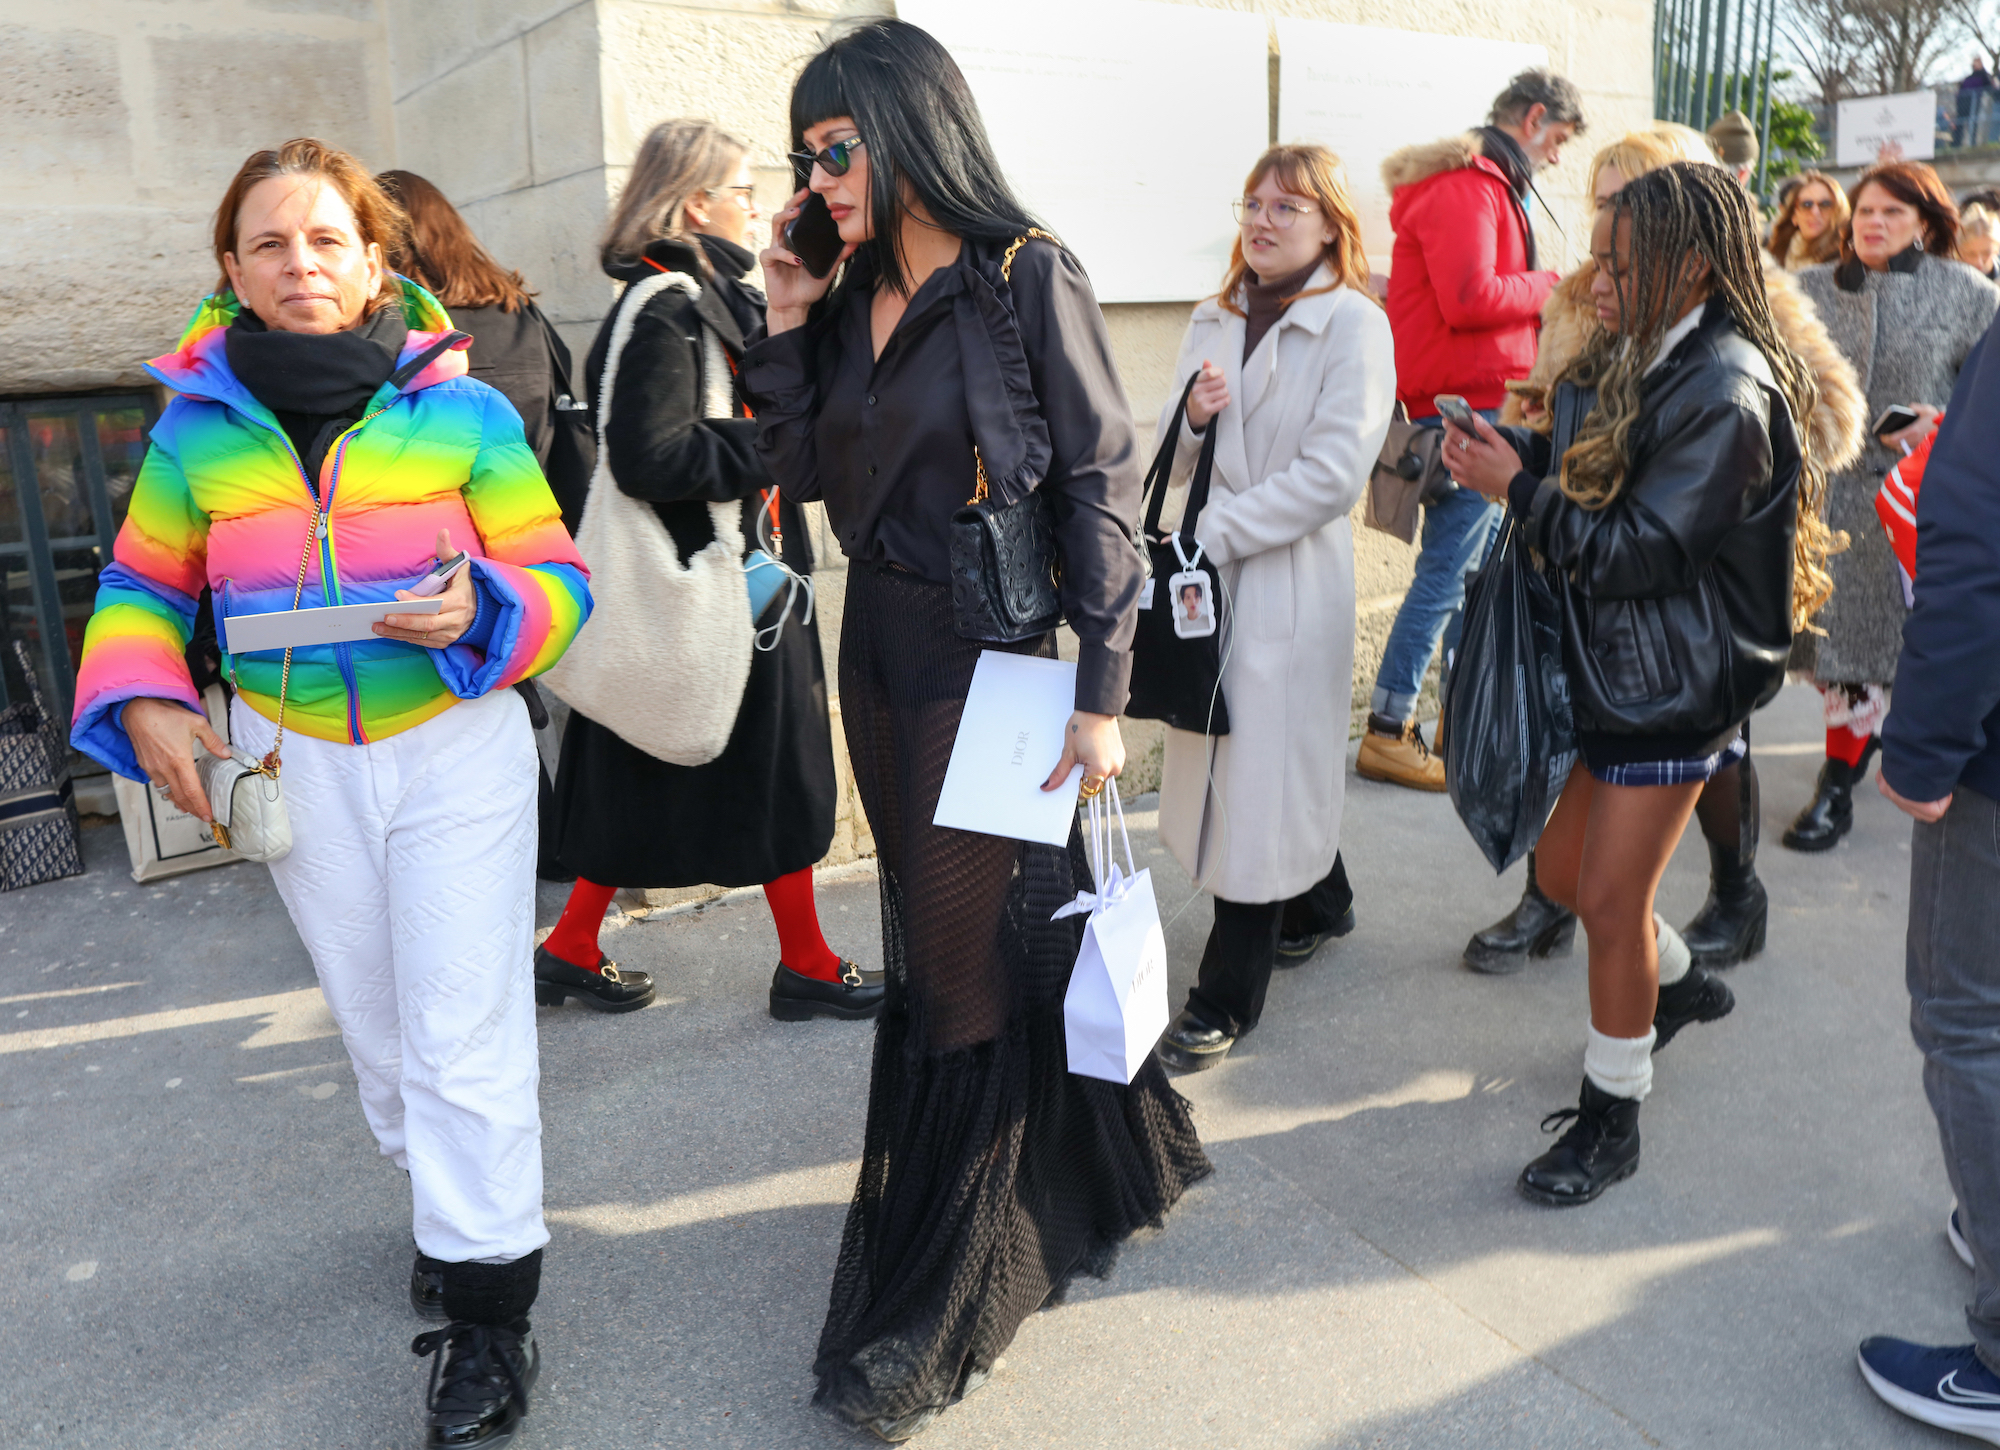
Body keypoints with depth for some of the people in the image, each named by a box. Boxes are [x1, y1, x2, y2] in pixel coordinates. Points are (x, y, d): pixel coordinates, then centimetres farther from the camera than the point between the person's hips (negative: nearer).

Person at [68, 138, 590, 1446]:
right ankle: (455, 1198, 42)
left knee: (462, 1034, -4)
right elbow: (142, 585, 10)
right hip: (293, 762, 4)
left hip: (458, 747, -3)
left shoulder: (464, 410, -8)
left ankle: (489, 1313, 9)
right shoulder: (197, 427, -1)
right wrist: (144, 702, -7)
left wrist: (480, 614, -27)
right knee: (375, 1021, 17)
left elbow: (559, 580, -7)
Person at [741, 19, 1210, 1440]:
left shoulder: (1030, 280, -10)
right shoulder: (850, 296, 9)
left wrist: (1103, 696, -17)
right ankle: (1093, 1166, 40)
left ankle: (933, 1314, 15)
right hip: (881, 655, 7)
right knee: (933, 941, 17)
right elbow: (803, 470, 9)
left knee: (968, 966, 0)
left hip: (995, 665, -7)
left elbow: (1103, 486, -13)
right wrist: (786, 320, -1)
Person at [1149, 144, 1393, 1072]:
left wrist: (1214, 534, -18)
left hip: (1292, 579, -7)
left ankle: (1225, 1000, 8)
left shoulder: (1355, 325, -8)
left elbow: (1333, 473, -17)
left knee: (1261, 771, -2)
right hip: (1209, 575, 7)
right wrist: (1190, 417, -10)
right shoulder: (1214, 321, 11)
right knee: (1238, 761, 16)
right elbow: (1177, 463, 12)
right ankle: (1321, 905, 42)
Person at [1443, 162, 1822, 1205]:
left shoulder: (1726, 392, -19)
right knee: (1563, 873, 17)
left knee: (1612, 901, 0)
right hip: (1605, 666, 9)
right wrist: (1513, 447, -8)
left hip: (1674, 686, -8)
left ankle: (1611, 1117, 19)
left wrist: (1518, 489, -19)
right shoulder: (1630, 360, 8)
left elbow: (1644, 550, -21)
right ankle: (1675, 985, 46)